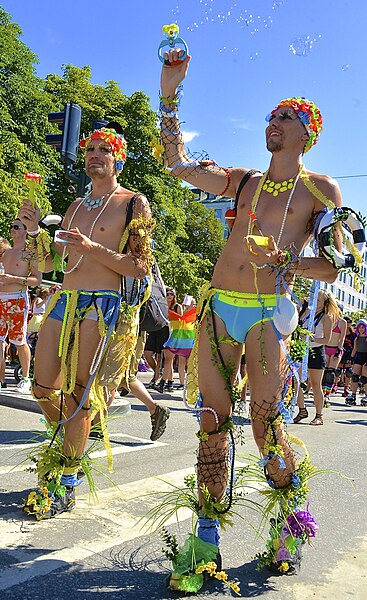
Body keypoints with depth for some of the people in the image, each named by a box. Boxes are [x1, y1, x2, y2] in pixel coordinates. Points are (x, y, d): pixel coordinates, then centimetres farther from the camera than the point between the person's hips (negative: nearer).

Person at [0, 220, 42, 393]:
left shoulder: (30, 254, -3)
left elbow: (38, 279, -9)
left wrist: (14, 279, -18)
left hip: (17, 300, -6)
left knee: (20, 342, -3)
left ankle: (25, 378, 8)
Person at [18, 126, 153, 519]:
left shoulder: (133, 203, 1)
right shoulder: (76, 206, 20)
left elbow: (140, 268, -7)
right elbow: (48, 263, 19)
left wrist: (93, 248, -18)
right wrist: (35, 230, 1)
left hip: (102, 306, -6)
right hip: (64, 301, 6)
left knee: (78, 394, -5)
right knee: (44, 389, 7)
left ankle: (65, 485, 10)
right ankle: (68, 448, 35)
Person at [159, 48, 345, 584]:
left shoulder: (321, 190, 5)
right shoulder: (243, 181, 16)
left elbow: (340, 264, 0)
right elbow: (179, 164, 12)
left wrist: (285, 263, -15)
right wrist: (169, 95, 9)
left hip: (269, 314, -4)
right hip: (218, 308, 4)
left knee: (267, 428, -3)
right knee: (213, 422, 3)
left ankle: (290, 530, 22)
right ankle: (208, 534, 15)